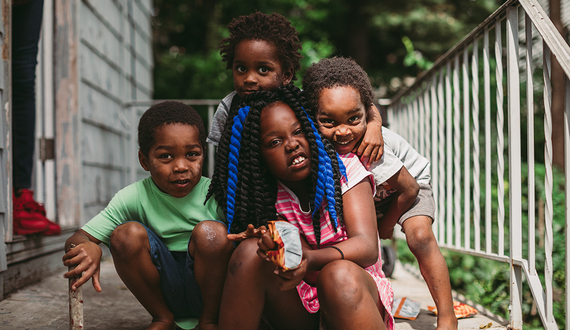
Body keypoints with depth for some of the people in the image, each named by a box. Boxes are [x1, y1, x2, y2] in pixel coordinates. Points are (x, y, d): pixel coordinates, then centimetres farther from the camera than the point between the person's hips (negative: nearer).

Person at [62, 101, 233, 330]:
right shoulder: (134, 198, -10)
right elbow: (75, 240, -12)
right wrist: (87, 247, -37)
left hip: (210, 289, -1)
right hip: (165, 292, 2)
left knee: (211, 232, -29)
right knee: (127, 233, -21)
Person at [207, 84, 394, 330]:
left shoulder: (344, 168, -6)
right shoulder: (265, 196, -1)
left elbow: (367, 247, -18)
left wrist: (310, 259, -38)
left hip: (355, 292, -2)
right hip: (296, 308, 2)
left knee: (340, 274, -36)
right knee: (250, 251, -24)